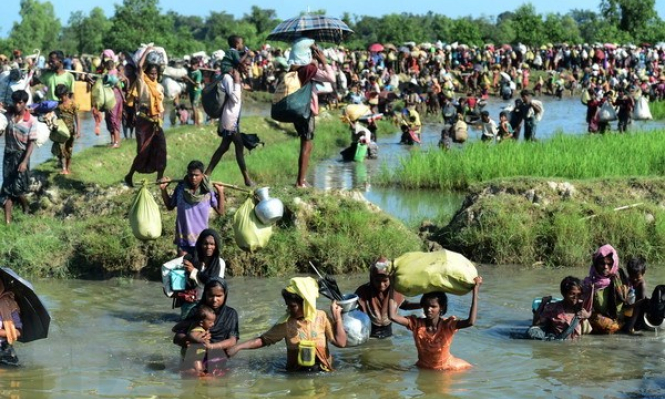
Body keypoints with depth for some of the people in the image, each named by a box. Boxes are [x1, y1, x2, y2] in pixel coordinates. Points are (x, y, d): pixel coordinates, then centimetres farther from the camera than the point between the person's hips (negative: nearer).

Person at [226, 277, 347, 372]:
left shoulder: (322, 317, -3)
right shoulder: (286, 322, -2)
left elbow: (341, 342, -4)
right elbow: (263, 340, 2)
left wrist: (337, 318, -10)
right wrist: (238, 347, -9)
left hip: (322, 372, -1)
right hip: (296, 373, 1)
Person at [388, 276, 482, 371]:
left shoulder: (448, 325, -20)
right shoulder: (417, 324, -14)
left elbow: (470, 322, -39)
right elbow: (393, 316, -27)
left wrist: (475, 289, -42)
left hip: (447, 368, -3)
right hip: (424, 368, 3)